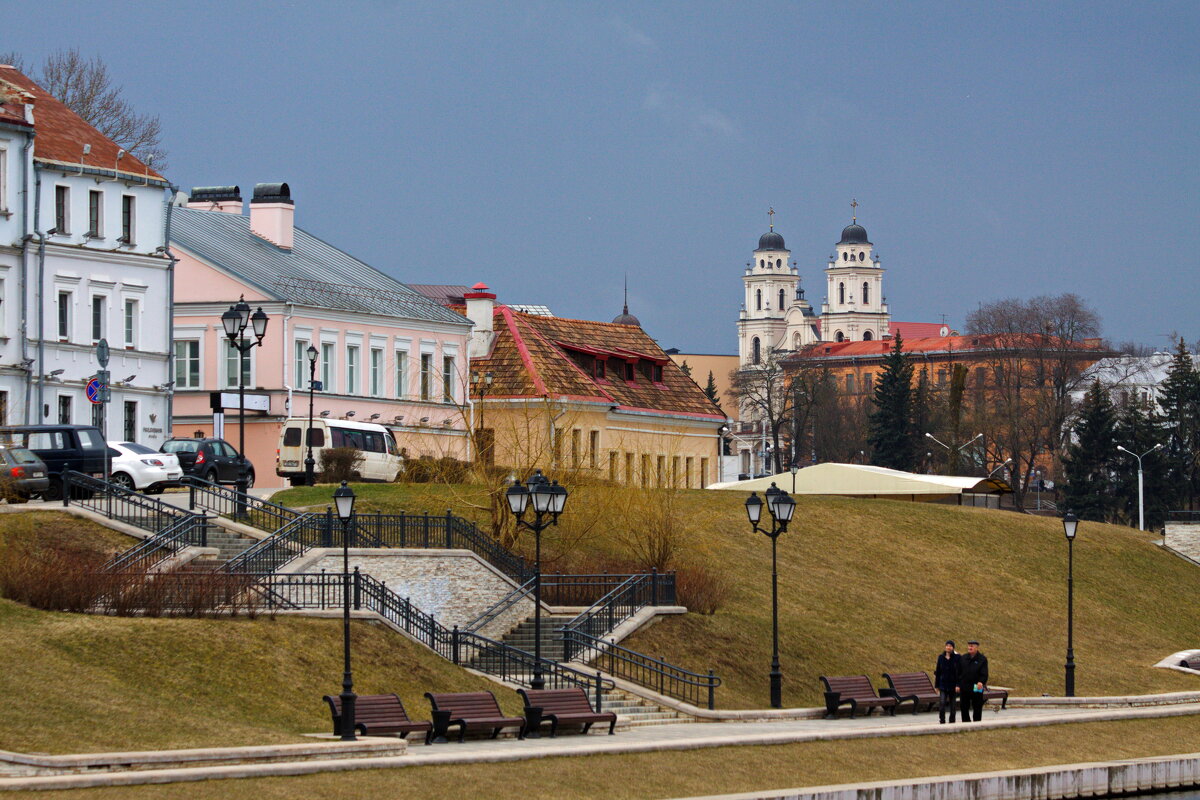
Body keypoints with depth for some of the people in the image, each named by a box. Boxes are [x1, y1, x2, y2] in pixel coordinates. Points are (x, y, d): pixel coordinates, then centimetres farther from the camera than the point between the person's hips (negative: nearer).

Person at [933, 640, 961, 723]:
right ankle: (942, 722, -9)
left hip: (953, 686, -1)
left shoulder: (957, 657, -4)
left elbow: (960, 672, -6)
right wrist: (937, 685, 9)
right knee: (941, 704, -13)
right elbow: (937, 672, 11)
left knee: (952, 705, 6)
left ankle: (952, 722, 17)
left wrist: (958, 685, -14)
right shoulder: (941, 657, 5)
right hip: (943, 685, 1)